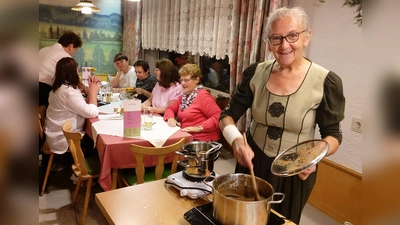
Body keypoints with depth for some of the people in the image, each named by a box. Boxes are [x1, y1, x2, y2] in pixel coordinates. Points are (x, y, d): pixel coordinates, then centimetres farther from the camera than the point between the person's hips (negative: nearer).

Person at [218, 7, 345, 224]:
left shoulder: (326, 82, -17)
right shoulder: (256, 73, -10)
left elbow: (333, 134, -7)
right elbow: (227, 115, -6)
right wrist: (236, 140, -28)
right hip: (252, 162, 3)